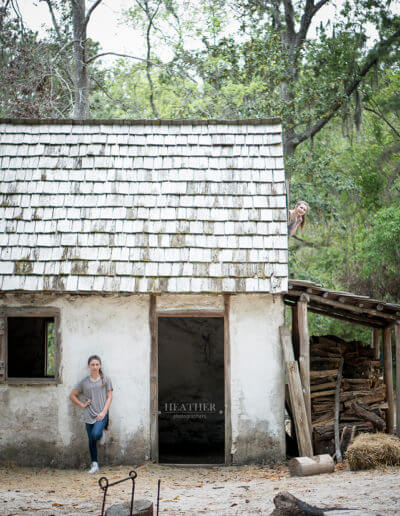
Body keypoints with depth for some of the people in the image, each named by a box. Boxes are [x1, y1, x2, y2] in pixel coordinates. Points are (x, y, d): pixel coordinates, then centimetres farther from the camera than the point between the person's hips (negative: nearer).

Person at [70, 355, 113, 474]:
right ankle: (94, 465, 15)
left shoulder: (105, 379, 4)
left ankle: (101, 434, 10)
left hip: (101, 414, -2)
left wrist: (103, 412, -9)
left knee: (96, 434, -25)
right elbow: (72, 395, 14)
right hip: (89, 415, 2)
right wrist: (82, 405, 1)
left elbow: (109, 397, 1)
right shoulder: (84, 382, 7)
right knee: (91, 441, 3)